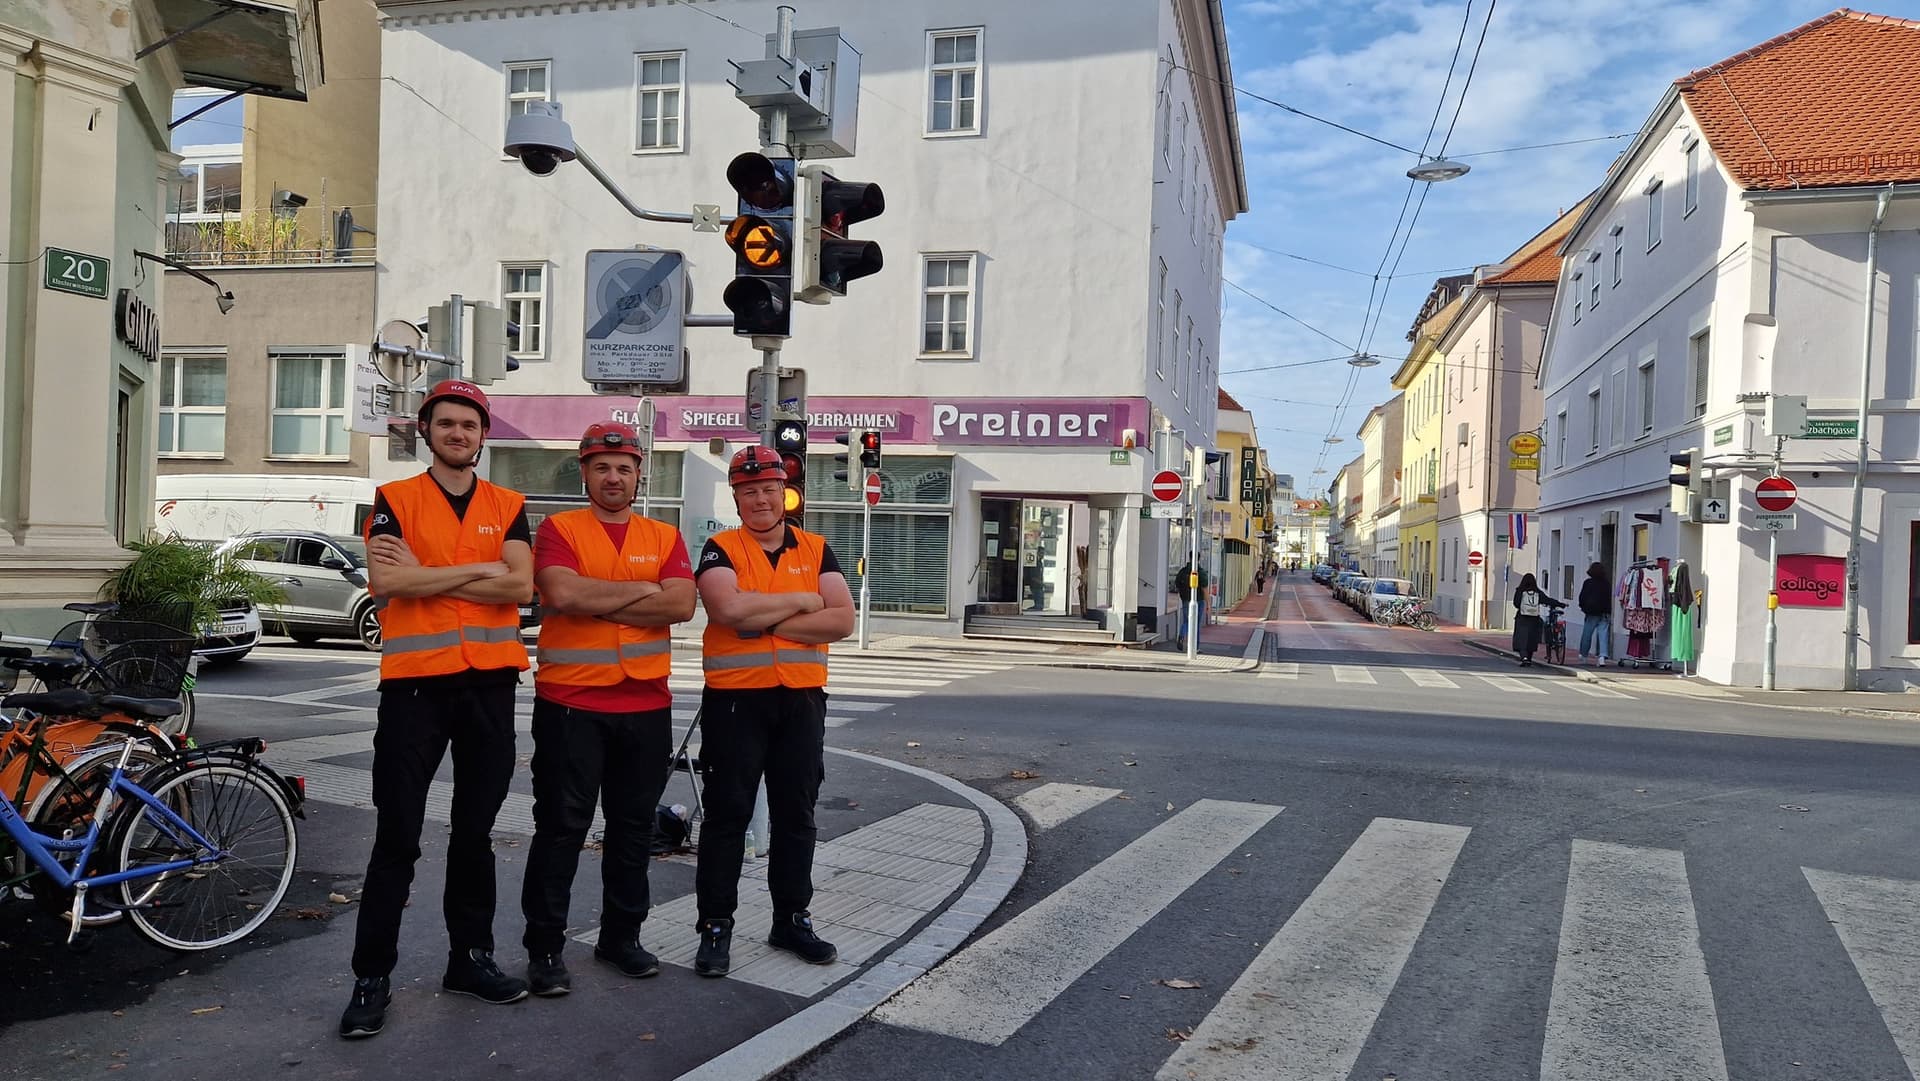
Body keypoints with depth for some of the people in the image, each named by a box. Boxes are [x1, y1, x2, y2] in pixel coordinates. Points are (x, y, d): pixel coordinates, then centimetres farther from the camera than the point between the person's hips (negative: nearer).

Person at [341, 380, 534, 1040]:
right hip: (415, 683, -2)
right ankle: (373, 977, 13)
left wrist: (424, 576, -11)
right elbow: (383, 579, -15)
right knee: (397, 837, 2)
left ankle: (470, 958, 25)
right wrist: (478, 569, -11)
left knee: (475, 830, 12)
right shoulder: (394, 500, 2)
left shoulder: (508, 507, 9)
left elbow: (521, 587, -7)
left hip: (490, 683, 3)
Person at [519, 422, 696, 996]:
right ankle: (544, 948, 14)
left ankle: (621, 936, 27)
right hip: (570, 704, -3)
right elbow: (562, 593, -19)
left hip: (646, 705, 4)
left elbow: (681, 605, -8)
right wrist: (642, 589, -12)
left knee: (634, 827, 13)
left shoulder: (664, 536, 9)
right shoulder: (560, 528, 0)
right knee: (561, 828, 2)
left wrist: (598, 603, -13)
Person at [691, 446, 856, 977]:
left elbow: (841, 620, -7)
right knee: (727, 814, 3)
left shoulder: (816, 550, 7)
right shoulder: (721, 549, -1)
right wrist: (802, 601, -12)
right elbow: (728, 607, -22)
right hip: (735, 699, -3)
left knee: (796, 815, 12)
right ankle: (715, 926, 15)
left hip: (801, 699, 3)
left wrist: (763, 621, -13)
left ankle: (792, 919, 26)